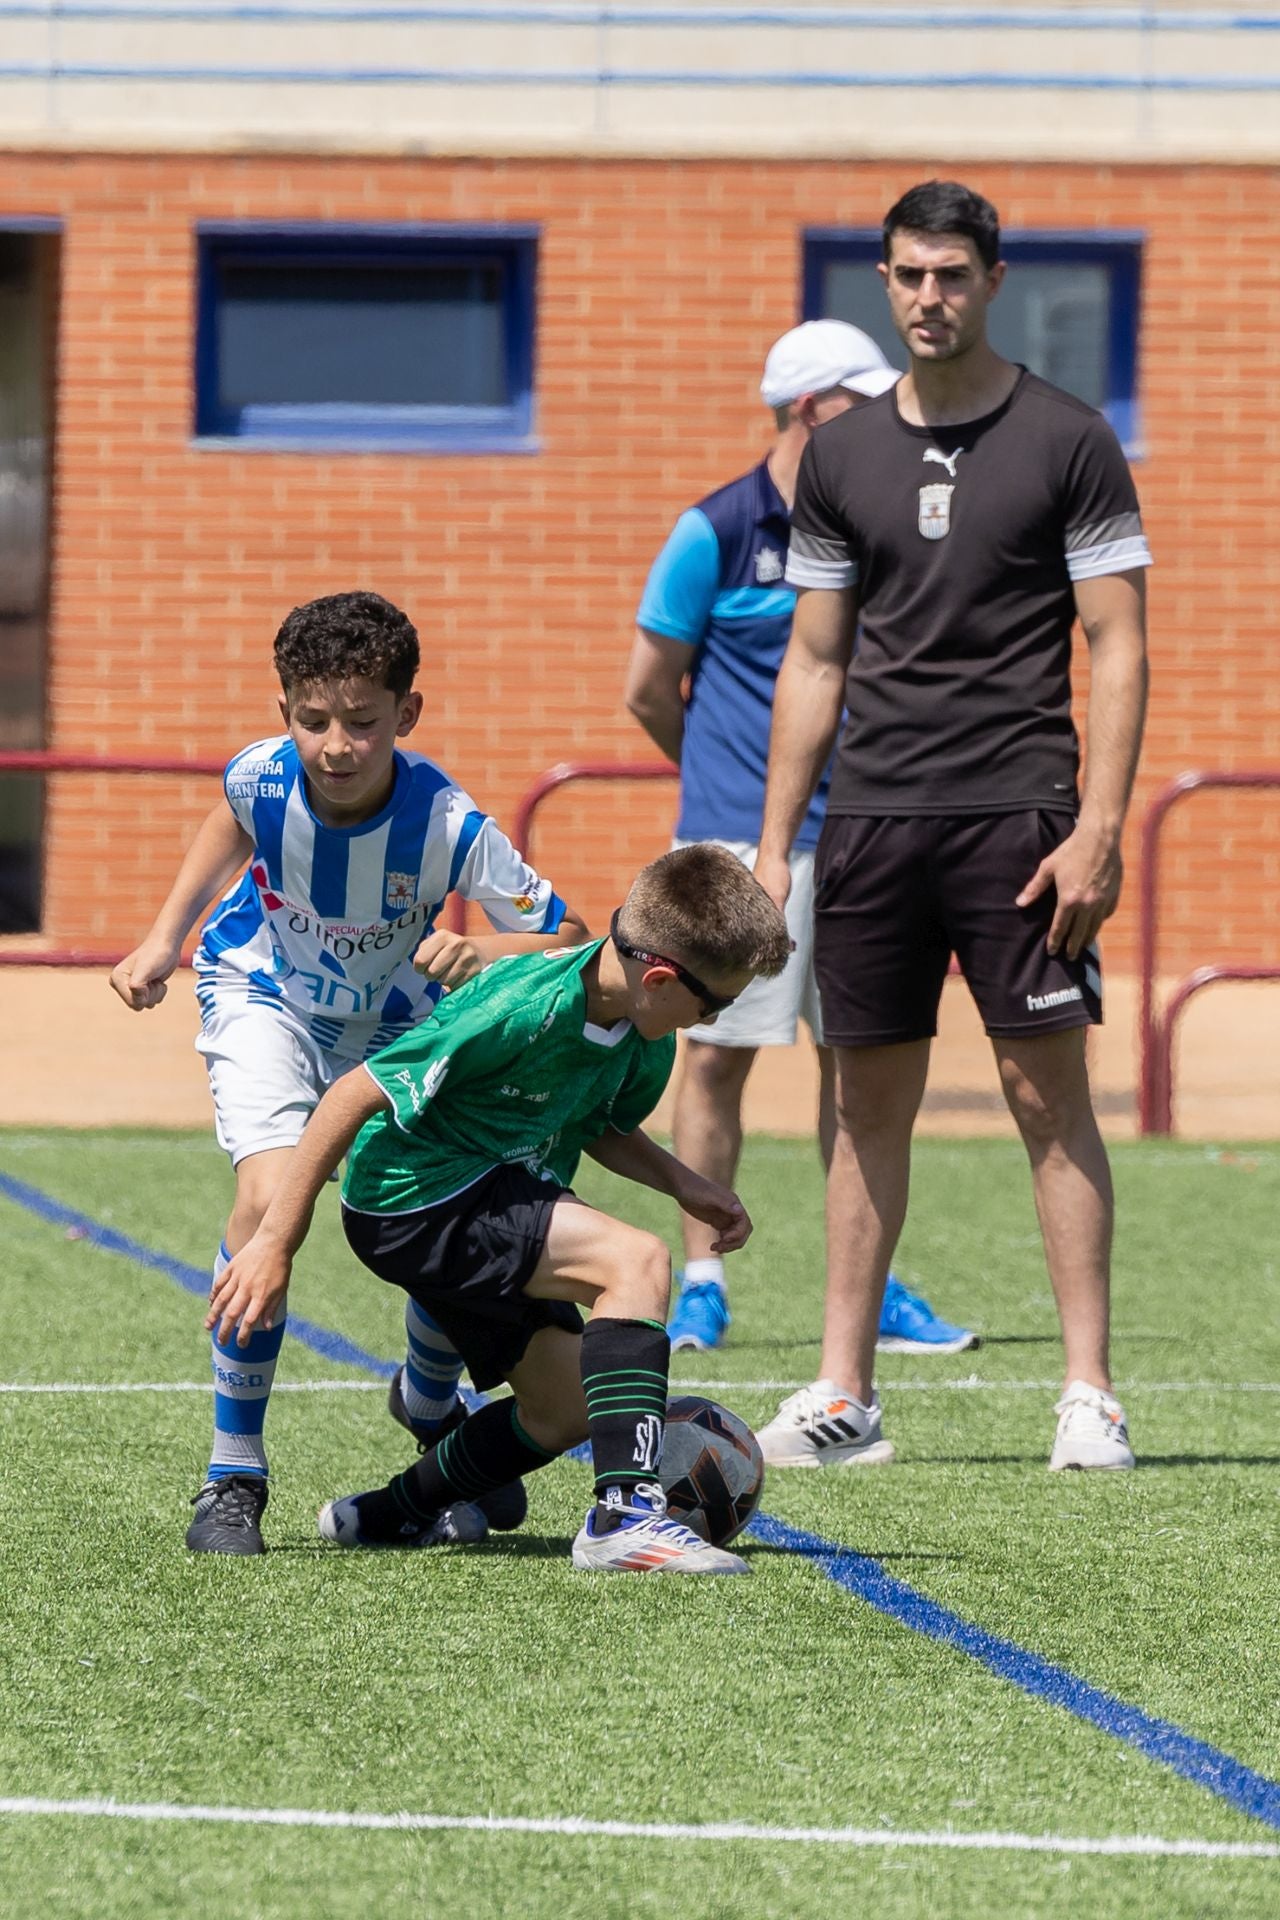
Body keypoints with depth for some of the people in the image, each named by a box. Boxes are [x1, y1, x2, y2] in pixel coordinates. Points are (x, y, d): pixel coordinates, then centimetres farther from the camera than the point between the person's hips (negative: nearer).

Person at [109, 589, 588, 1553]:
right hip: (266, 997, -1)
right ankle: (235, 1475, -13)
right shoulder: (263, 778, -27)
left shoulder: (446, 823, -33)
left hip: (395, 1020, 1)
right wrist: (165, 938, 3)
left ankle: (430, 1402, 34)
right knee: (272, 1192, -25)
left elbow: (570, 936, -28)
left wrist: (480, 952, -47)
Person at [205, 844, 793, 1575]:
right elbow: (356, 1096, -24)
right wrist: (276, 1245, -22)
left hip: (489, 1206, 10)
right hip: (414, 1200, -10)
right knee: (636, 1261, -26)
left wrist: (686, 1185, 1)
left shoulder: (646, 1040, -3)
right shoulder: (523, 1009, -29)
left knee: (564, 1410, 15)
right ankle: (625, 1514, -31)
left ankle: (386, 1515, 32)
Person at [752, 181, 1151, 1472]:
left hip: (1015, 816, -4)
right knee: (869, 1102, 6)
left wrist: (1098, 827, -12)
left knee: (1048, 1090, -5)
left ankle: (1089, 1391, -3)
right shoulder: (842, 459, 11)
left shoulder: (1066, 443, 0)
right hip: (870, 822, 4)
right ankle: (844, 1395, 11)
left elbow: (1118, 645, -2)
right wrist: (772, 844, 10)